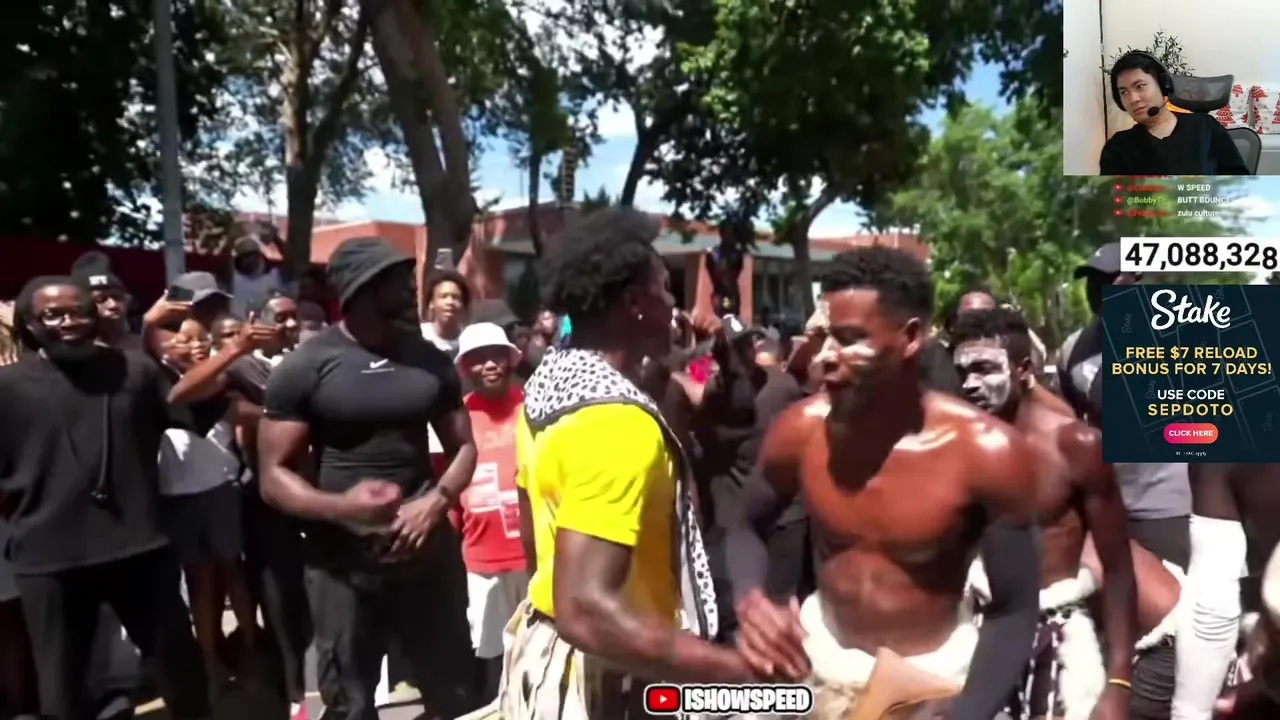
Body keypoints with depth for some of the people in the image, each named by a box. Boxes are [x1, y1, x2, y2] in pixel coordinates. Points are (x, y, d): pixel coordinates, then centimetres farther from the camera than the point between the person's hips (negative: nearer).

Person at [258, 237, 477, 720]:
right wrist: (338, 507, -25)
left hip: (429, 547, 3)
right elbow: (274, 476, -7)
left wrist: (436, 502, -12)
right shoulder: (305, 366, -8)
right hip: (343, 560, -2)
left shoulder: (430, 359, 3)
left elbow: (463, 447, 8)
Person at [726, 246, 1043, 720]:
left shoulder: (986, 451, -22)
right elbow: (747, 526, 0)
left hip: (936, 675, -2)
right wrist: (749, 600, -20)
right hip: (819, 658, 3)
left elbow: (1015, 611, -14)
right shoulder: (801, 429, -15)